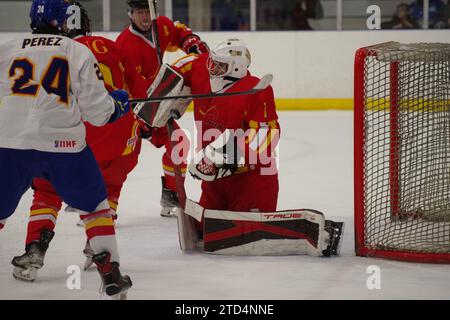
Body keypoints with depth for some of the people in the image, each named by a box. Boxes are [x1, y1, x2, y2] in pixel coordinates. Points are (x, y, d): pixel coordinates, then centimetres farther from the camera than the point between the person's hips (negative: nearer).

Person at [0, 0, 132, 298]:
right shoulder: (79, 53, 3)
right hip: (63, 143, -1)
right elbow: (97, 111, 1)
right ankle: (111, 274, 13)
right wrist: (118, 103, 21)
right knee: (95, 207, 17)